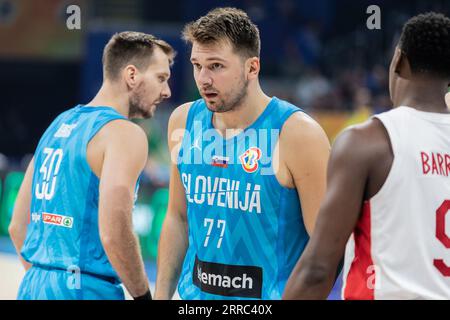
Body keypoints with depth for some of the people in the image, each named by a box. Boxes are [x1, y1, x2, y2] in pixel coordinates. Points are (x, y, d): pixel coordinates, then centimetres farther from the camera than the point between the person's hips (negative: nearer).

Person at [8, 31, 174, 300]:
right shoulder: (125, 133, -10)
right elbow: (114, 235, -21)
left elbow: (18, 225, 17)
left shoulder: (60, 124, 16)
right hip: (85, 290, -8)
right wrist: (144, 295, -9)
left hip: (34, 287, 8)